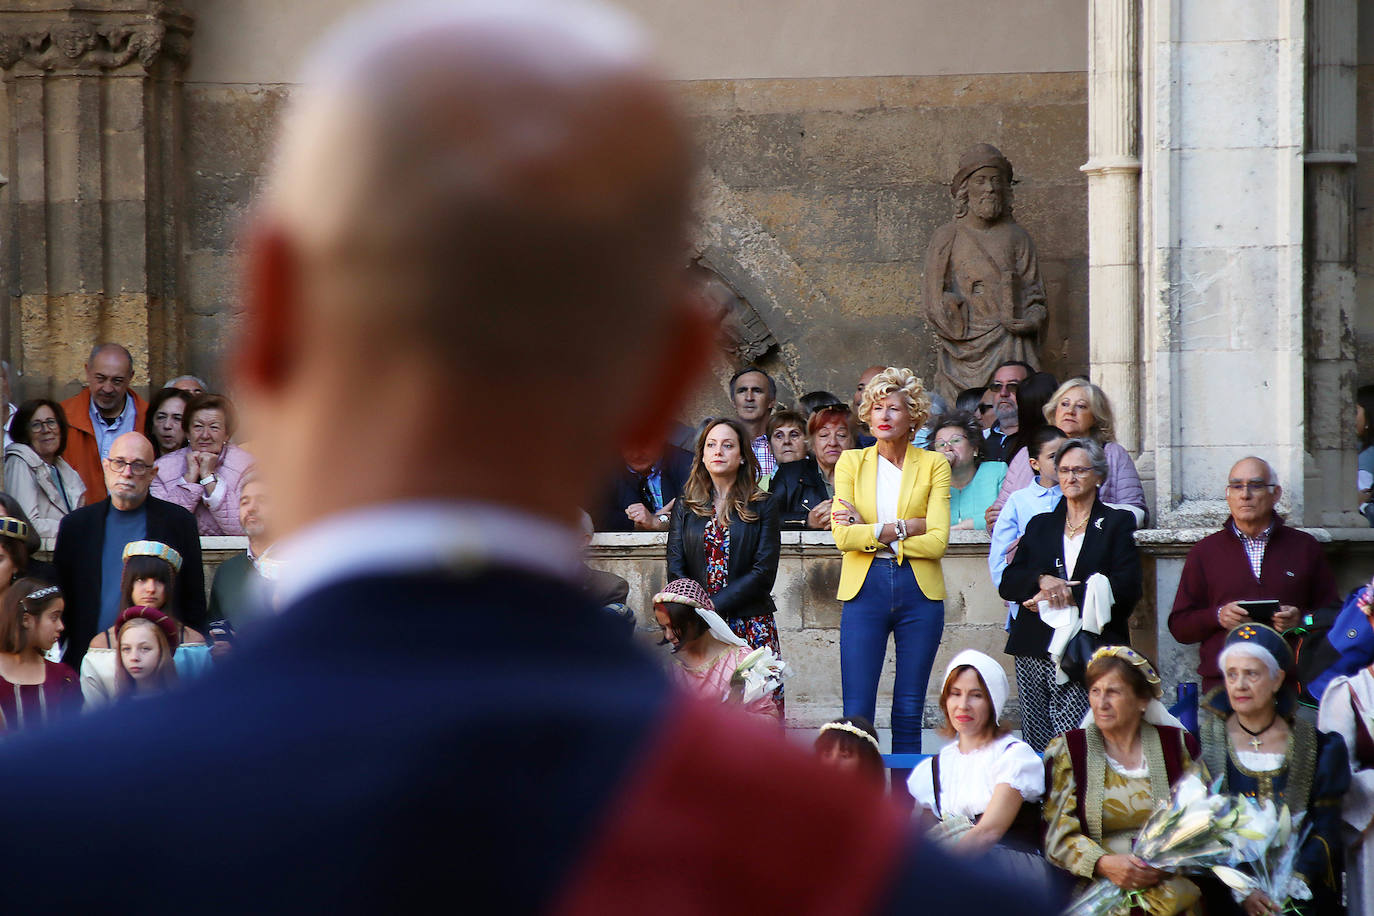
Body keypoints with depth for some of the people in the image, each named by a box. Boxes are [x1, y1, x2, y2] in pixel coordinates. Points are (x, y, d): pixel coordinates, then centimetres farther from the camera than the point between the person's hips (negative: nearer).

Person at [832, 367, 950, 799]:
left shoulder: (933, 465, 5)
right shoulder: (852, 463, 8)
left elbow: (937, 540, -7)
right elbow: (842, 535, -4)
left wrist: (870, 531, -8)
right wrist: (901, 528, -11)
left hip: (919, 592, 0)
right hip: (864, 590, 0)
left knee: (909, 713, 3)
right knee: (857, 713, -6)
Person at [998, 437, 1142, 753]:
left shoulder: (1117, 523, 10)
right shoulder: (1040, 525, 21)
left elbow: (1127, 589, -3)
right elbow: (1007, 583, 11)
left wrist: (1068, 595, -10)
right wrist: (1043, 580, -11)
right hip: (1035, 652, 4)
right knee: (1037, 748, -4)